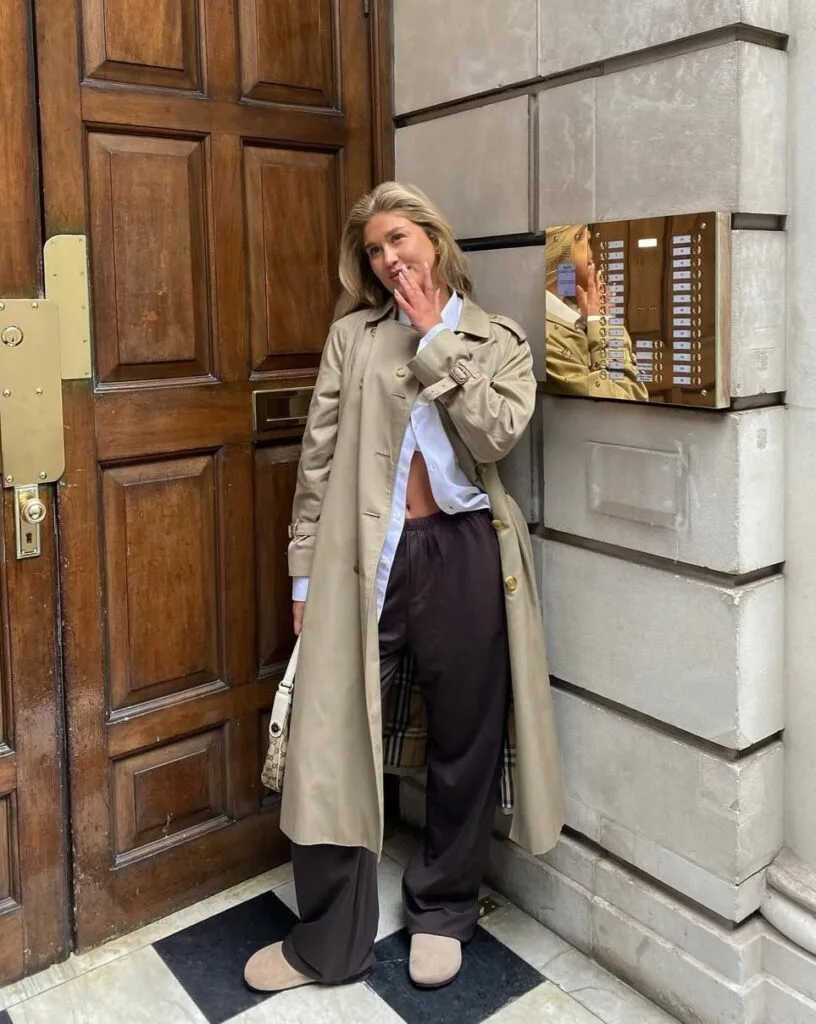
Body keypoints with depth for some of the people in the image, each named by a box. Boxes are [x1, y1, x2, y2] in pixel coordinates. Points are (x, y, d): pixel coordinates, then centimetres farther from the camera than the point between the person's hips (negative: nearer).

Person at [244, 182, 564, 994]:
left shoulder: (500, 343, 8)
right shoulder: (352, 335, 8)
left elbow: (494, 434, -11)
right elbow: (318, 456, 5)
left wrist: (435, 338, -8)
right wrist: (305, 573, 3)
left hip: (463, 556, 0)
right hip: (366, 557, 0)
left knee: (463, 742, 10)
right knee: (335, 741, 1)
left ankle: (442, 910, 33)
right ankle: (330, 940, 19)